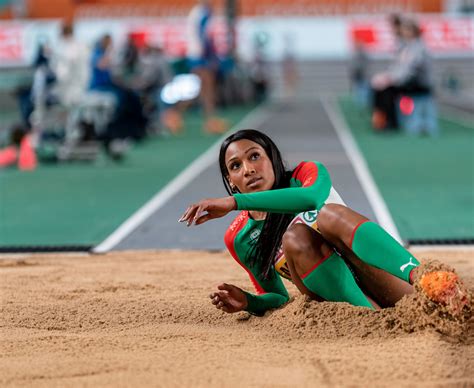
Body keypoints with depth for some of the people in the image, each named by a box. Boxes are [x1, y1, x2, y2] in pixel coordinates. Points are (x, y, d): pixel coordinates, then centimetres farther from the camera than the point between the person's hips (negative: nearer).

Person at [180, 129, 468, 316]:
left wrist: (234, 202, -24)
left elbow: (313, 197, -20)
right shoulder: (239, 239, 14)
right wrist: (248, 302, -4)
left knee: (331, 214, -30)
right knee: (295, 237, -25)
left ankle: (426, 284, -51)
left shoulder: (307, 173, 6)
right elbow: (278, 298, 20)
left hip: (384, 286, -2)